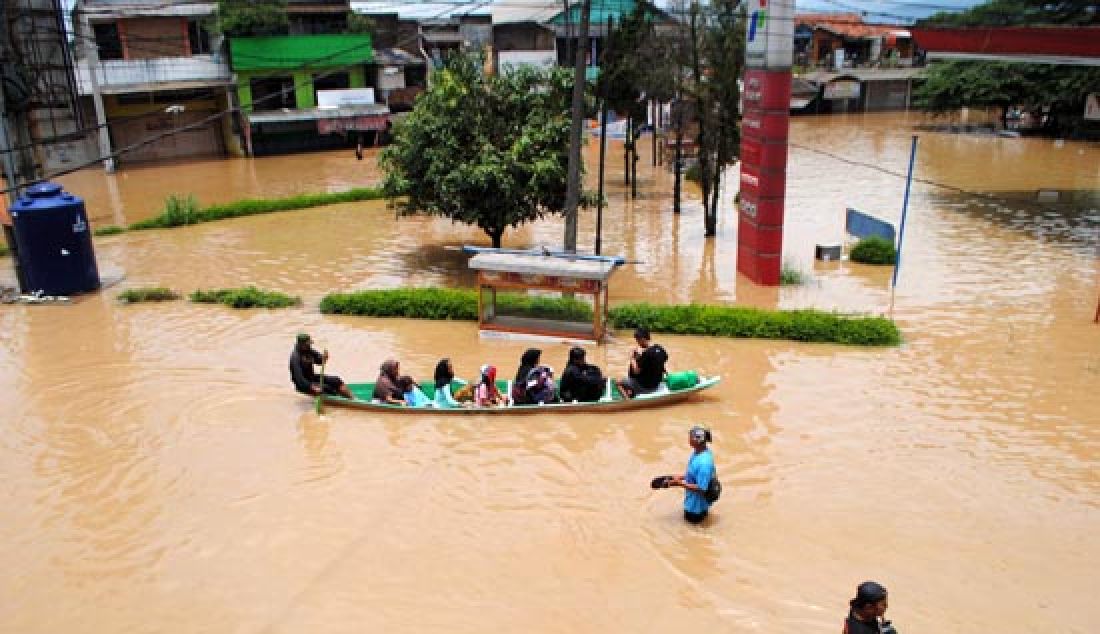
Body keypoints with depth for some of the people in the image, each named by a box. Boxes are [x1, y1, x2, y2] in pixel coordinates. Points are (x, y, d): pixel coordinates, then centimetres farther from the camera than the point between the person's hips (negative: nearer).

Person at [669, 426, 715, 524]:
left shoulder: (704, 462, -36)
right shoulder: (697, 451, -9)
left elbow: (701, 488, -30)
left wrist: (680, 483, -27)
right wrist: (681, 477, 0)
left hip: (698, 502, -8)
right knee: (688, 517, 28)